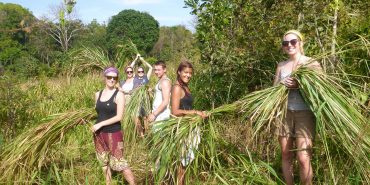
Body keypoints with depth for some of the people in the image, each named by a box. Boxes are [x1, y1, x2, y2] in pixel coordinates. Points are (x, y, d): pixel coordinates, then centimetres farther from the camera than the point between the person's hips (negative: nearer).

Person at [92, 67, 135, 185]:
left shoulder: (119, 95, -9)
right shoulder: (98, 94, 7)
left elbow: (119, 117, -15)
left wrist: (100, 124, -16)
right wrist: (96, 125, 5)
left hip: (113, 134, -5)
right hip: (99, 134, 6)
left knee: (118, 163, -5)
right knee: (104, 162, 15)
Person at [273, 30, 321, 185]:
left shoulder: (312, 63, 0)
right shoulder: (281, 66, 11)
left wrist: (300, 85, -20)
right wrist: (282, 84, -10)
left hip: (304, 113, -4)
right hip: (284, 113, 4)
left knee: (303, 159, -10)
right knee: (286, 155, 8)